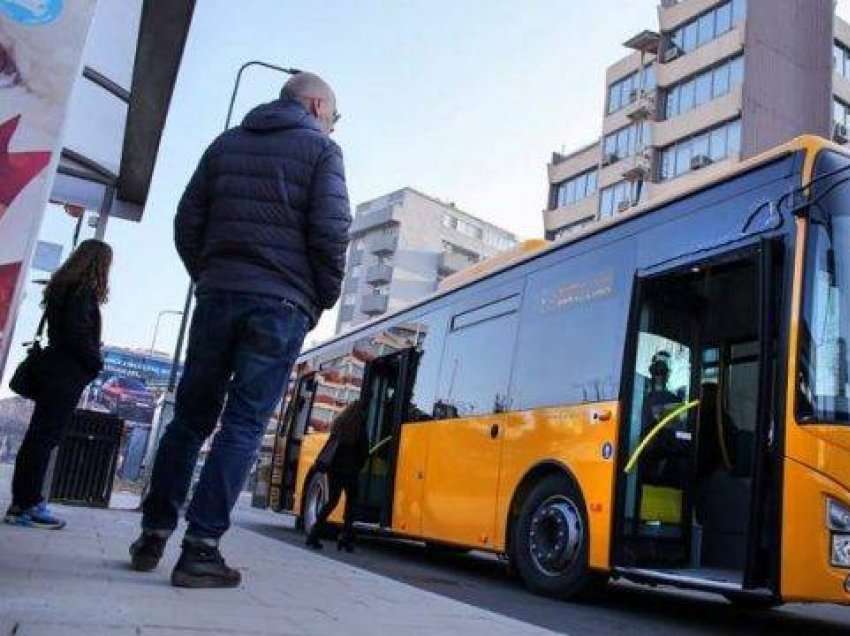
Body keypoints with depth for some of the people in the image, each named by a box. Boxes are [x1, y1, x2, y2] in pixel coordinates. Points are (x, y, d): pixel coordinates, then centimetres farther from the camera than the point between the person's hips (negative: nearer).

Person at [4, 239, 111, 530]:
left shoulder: (64, 287, 18)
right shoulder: (84, 290, -10)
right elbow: (77, 333, -19)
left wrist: (91, 360, 13)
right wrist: (96, 363, -6)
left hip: (55, 372, 9)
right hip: (68, 374, -9)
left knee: (39, 437, 10)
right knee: (44, 438, -7)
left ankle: (24, 502, 14)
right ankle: (27, 505, -4)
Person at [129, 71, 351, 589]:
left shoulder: (226, 144, 19)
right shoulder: (321, 149, 4)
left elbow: (188, 222, 12)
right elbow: (330, 231, -8)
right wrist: (324, 299, 2)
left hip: (217, 295, 5)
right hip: (281, 304, -4)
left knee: (191, 417, 13)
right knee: (244, 426, -3)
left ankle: (154, 533, 17)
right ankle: (200, 548, -4)